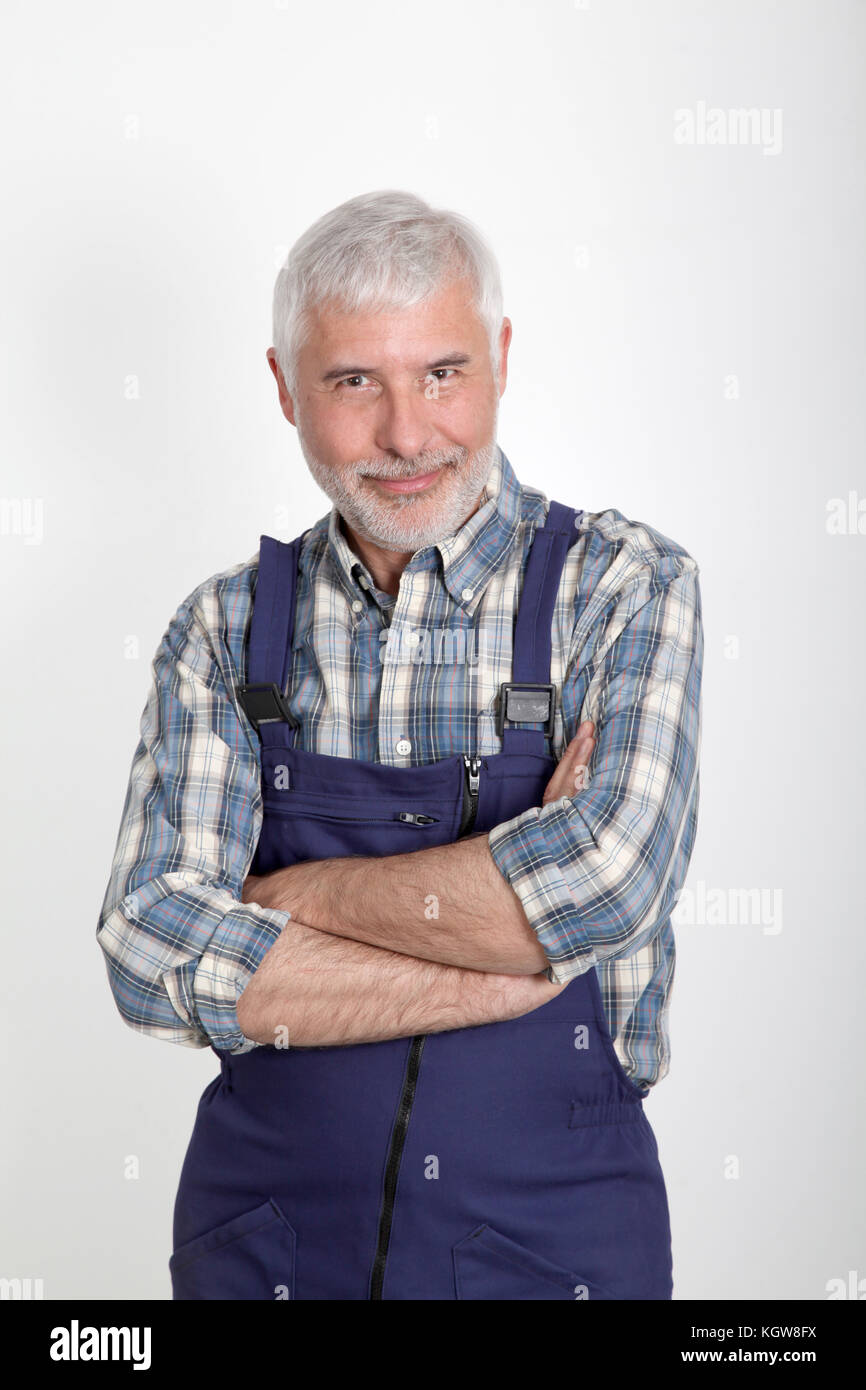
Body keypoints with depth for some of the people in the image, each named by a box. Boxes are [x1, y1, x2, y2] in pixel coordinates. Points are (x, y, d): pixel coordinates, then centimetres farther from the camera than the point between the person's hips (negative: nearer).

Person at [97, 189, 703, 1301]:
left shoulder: (624, 585, -7)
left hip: (555, 1234, -1)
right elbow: (154, 956, -12)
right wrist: (511, 970, -19)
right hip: (267, 1235, 2)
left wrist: (292, 895, -13)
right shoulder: (225, 630, -1)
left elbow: (604, 883, -23)